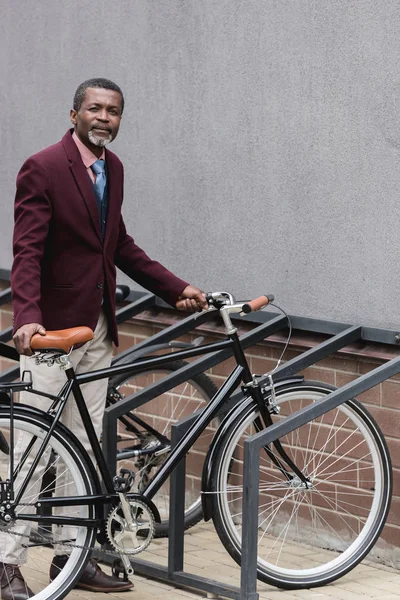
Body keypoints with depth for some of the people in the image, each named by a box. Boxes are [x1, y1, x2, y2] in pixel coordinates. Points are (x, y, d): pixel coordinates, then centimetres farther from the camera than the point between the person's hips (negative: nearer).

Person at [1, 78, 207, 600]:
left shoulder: (111, 167, 11)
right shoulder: (43, 167, -12)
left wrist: (176, 288, 15)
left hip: (97, 328, 7)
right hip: (52, 331, -7)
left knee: (83, 449, 11)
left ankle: (72, 556, 19)